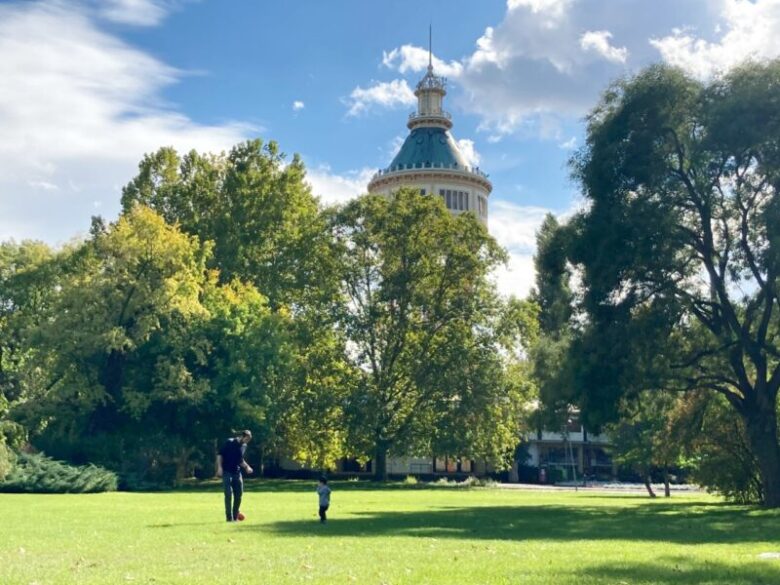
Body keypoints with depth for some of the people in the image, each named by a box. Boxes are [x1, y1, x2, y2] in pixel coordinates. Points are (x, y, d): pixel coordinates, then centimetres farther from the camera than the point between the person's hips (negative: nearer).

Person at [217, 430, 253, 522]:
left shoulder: (244, 446, 10)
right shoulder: (229, 442, -9)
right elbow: (220, 455, -8)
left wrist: (247, 467, 7)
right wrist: (219, 467, -17)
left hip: (237, 473, 6)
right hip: (227, 472, -6)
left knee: (239, 494, 5)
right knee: (228, 494, -7)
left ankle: (235, 515, 18)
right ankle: (229, 517, -1)